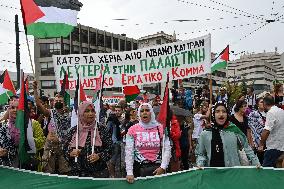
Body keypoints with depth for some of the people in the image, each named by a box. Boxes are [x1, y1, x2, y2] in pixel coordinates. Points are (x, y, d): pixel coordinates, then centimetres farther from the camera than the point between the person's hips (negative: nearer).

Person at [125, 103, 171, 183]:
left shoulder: (160, 128, 0)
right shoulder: (132, 130, -1)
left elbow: (167, 149, -2)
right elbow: (129, 152, -5)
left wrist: (163, 167, -11)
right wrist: (129, 172, -11)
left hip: (157, 168, 0)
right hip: (139, 168, 0)